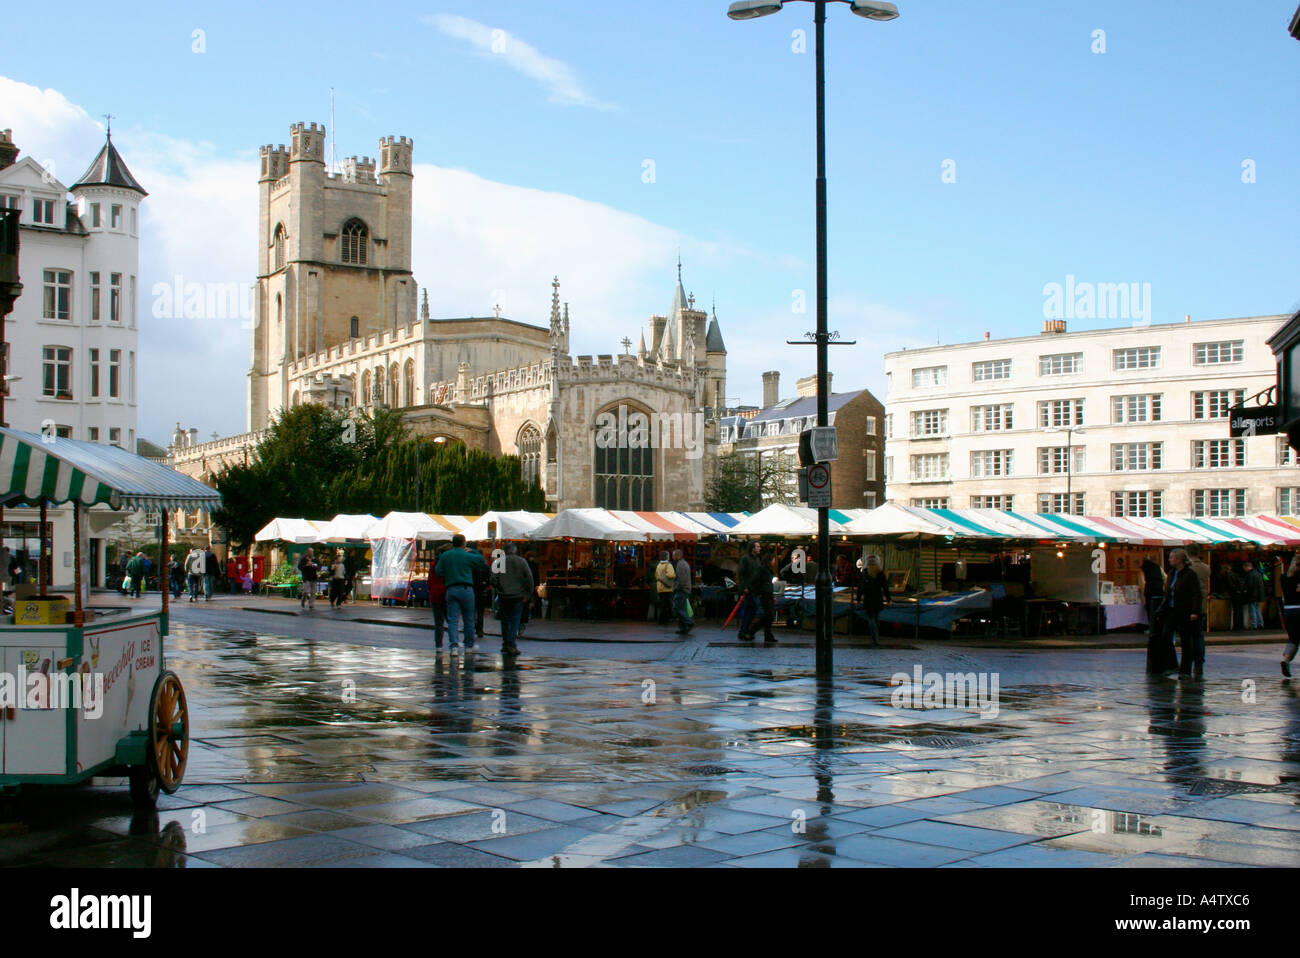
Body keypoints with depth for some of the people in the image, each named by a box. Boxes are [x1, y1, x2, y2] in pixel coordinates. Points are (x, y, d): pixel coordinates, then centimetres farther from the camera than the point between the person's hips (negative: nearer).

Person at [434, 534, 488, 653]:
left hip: (451, 589, 2)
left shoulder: (444, 556, 5)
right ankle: (469, 644, 20)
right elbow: (481, 560, 11)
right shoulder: (468, 556, -2)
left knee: (452, 620, 0)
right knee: (468, 619, 11)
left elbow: (438, 571, 6)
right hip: (466, 589, -2)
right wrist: (472, 551, 23)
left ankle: (454, 644, -17)